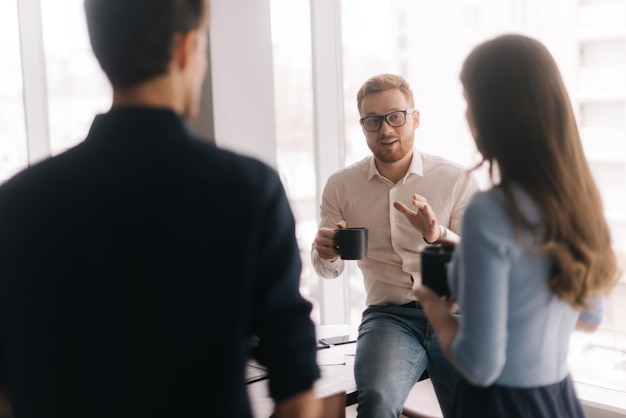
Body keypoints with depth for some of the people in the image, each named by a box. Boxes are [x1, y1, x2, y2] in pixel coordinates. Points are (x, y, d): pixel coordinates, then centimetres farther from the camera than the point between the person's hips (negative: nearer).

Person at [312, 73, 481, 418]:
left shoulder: (457, 180, 2)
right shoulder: (341, 186, 6)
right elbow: (329, 270, 12)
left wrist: (438, 236, -22)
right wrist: (325, 253, -12)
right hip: (388, 315, -1)